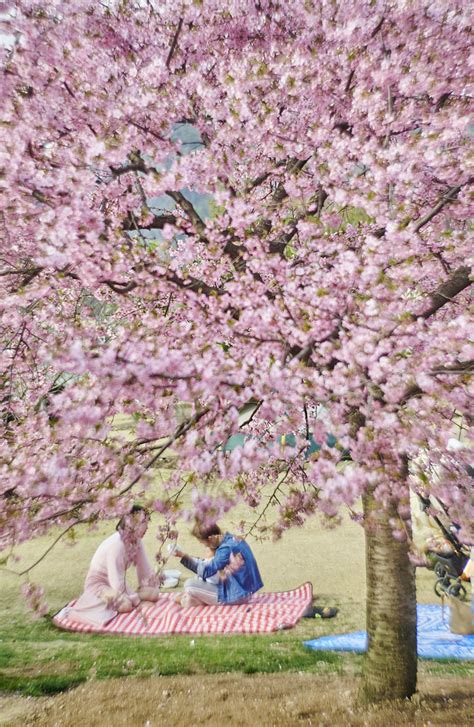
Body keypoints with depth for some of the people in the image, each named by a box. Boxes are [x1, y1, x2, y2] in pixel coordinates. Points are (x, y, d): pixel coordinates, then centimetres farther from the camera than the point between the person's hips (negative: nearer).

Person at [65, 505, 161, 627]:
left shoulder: (136, 540, -10)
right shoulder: (117, 545, -33)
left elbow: (143, 566, 0)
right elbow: (116, 579, -28)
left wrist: (153, 586, 6)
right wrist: (122, 599, -18)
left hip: (116, 582, 8)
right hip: (98, 582, -8)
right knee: (125, 605, -25)